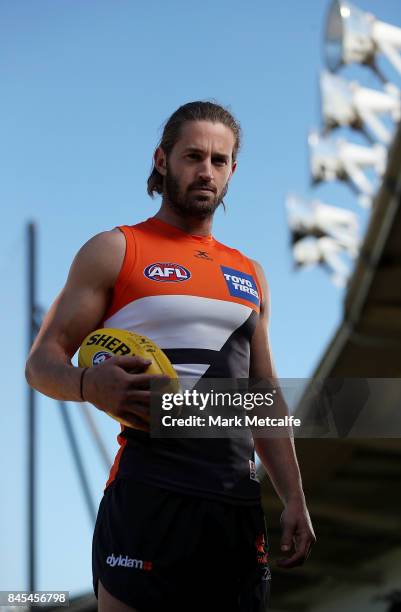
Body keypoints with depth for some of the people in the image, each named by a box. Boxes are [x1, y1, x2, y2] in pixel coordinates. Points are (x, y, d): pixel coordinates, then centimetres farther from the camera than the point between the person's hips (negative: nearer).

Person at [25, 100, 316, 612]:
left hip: (239, 505, 5)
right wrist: (89, 384, -22)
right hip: (151, 493, -5)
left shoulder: (250, 276, 20)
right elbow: (43, 361, 0)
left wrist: (294, 499, 13)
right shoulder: (114, 251, 4)